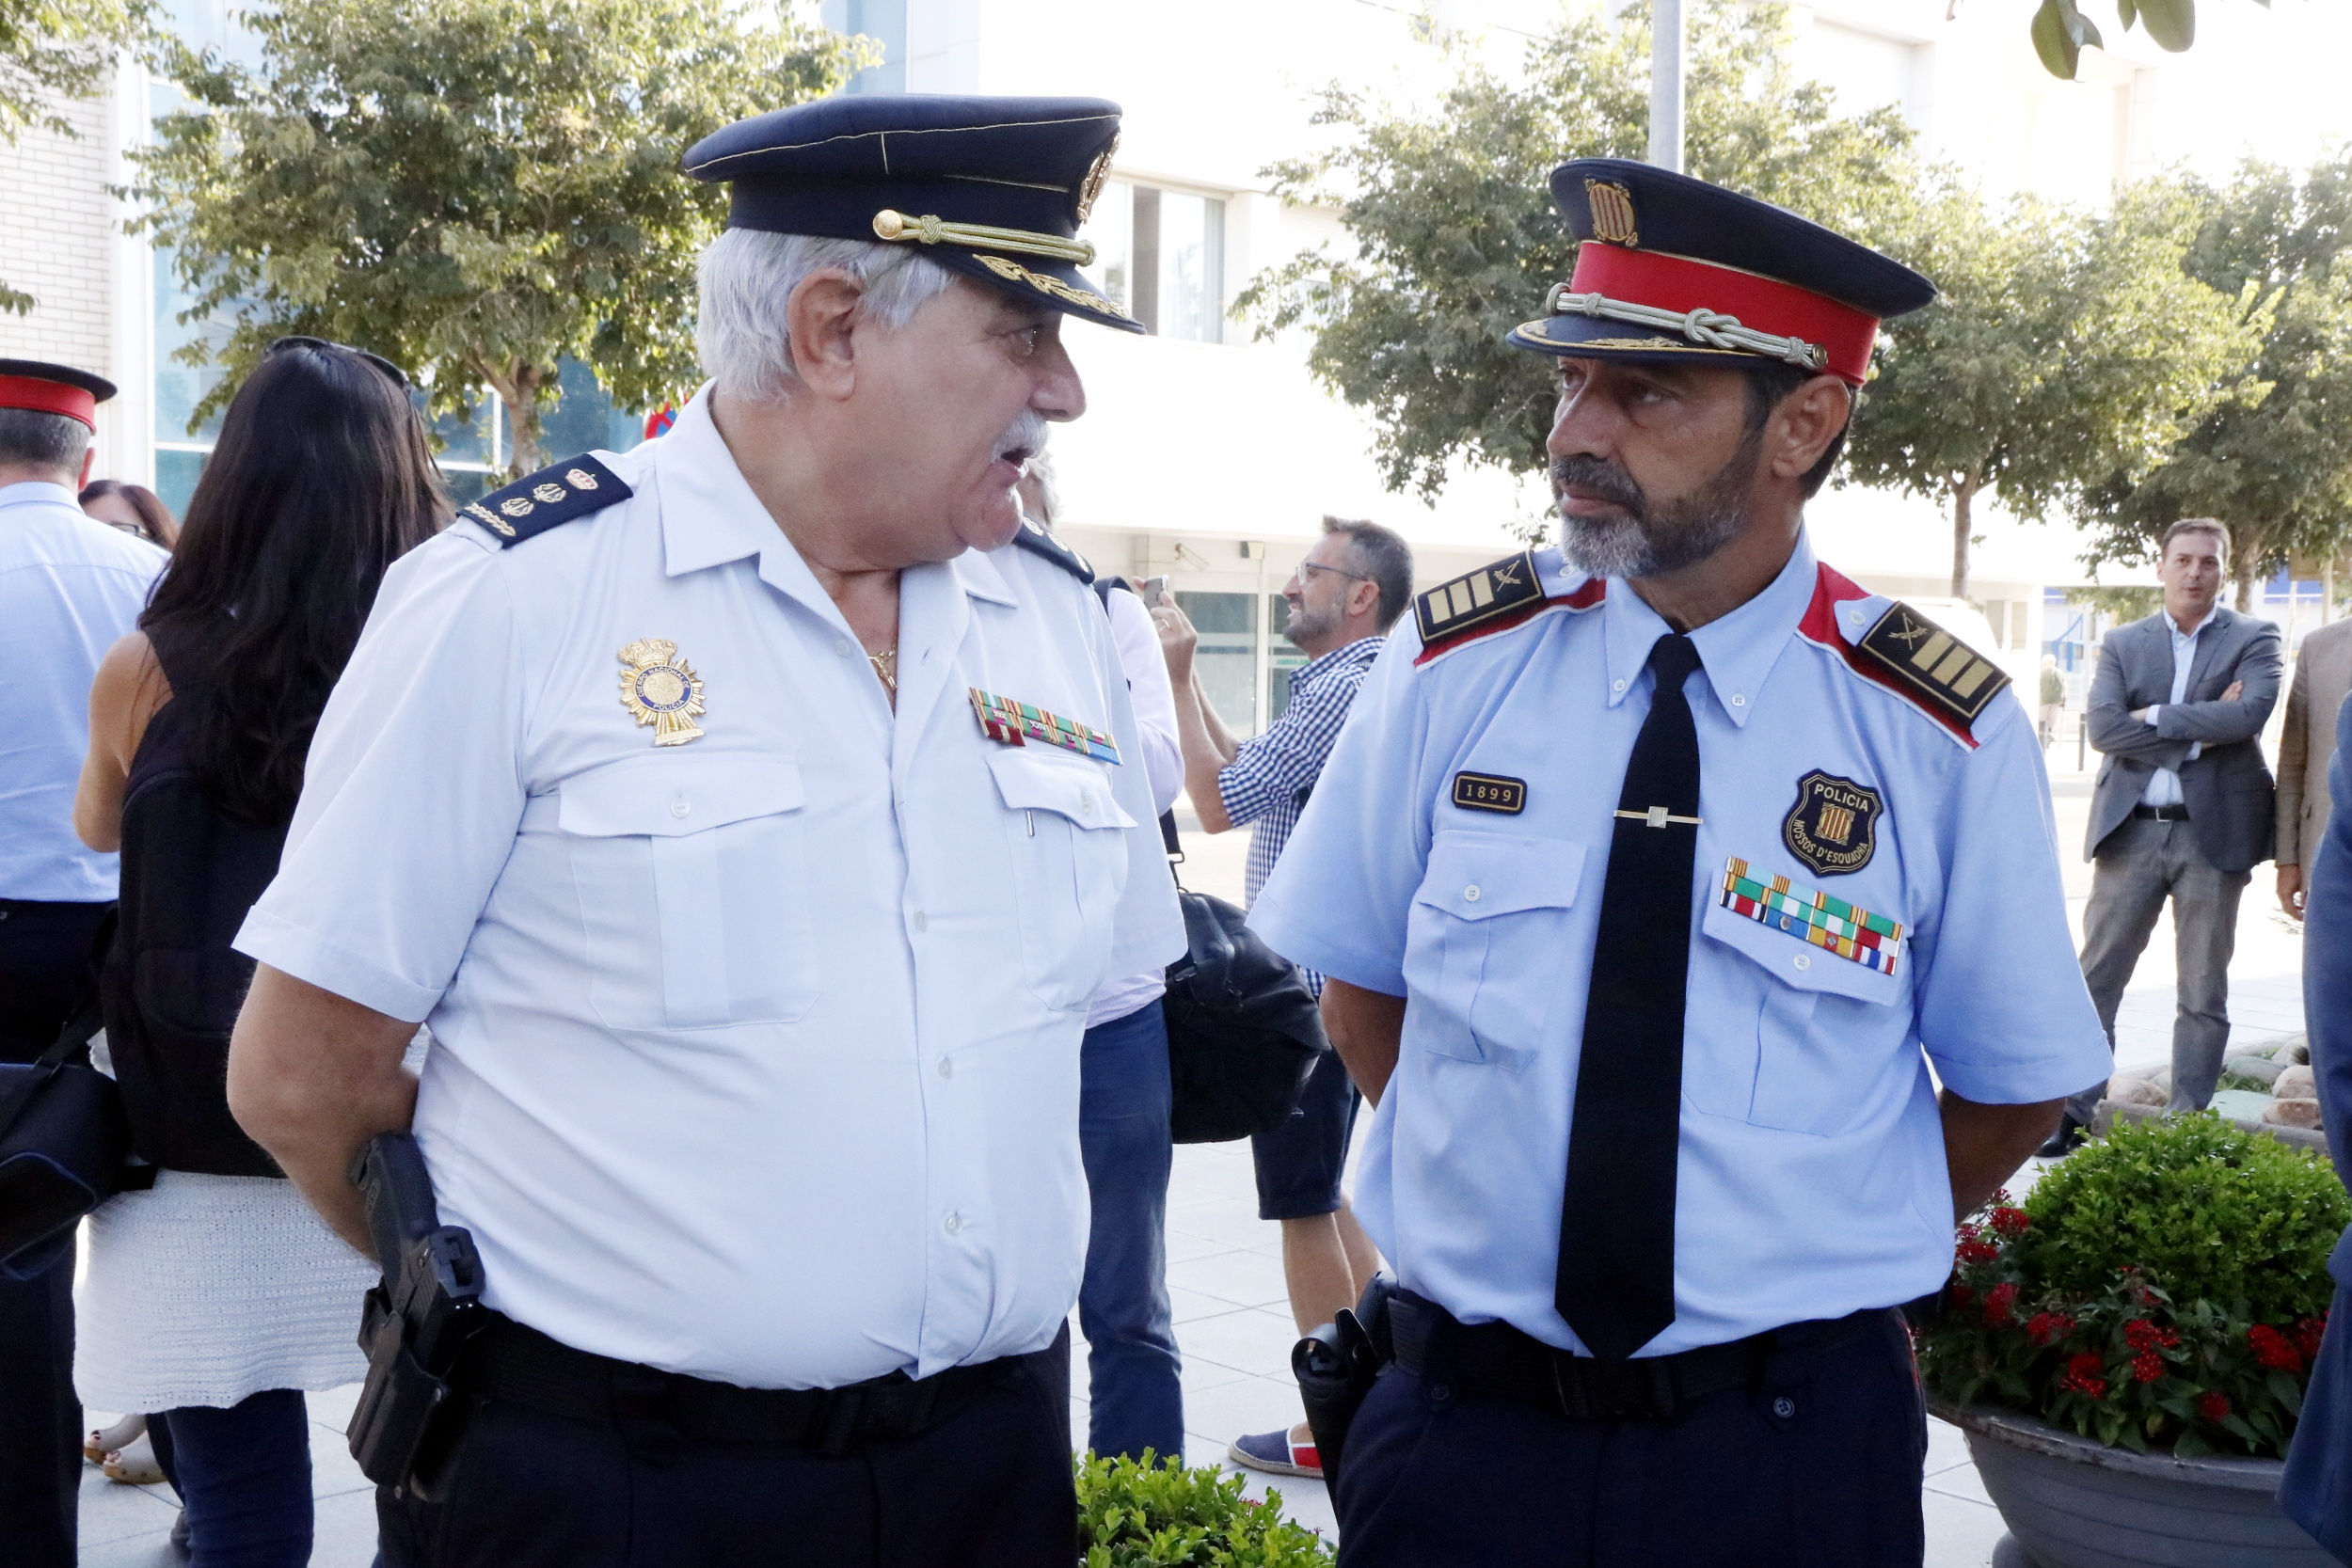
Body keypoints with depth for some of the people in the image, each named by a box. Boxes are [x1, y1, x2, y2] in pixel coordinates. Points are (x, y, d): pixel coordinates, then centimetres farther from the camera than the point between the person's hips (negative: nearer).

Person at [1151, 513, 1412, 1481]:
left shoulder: (1341, 691, -17)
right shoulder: (1349, 687, 16)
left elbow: (1219, 803, -18)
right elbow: (1249, 773, 20)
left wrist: (1178, 679, -10)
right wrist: (1186, 681, 16)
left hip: (1308, 988, -10)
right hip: (1327, 976, 10)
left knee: (1305, 1207, -3)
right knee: (1326, 1197, 18)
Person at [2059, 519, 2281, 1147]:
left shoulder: (2254, 639, 5)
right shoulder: (2122, 643, 9)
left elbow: (2250, 713, -14)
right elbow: (2102, 727, -6)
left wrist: (2154, 717, -12)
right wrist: (2200, 732, -12)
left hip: (2212, 833, -1)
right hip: (2131, 830, 1)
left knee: (2204, 993, 5)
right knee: (2096, 978, 3)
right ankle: (2072, 1113, 11)